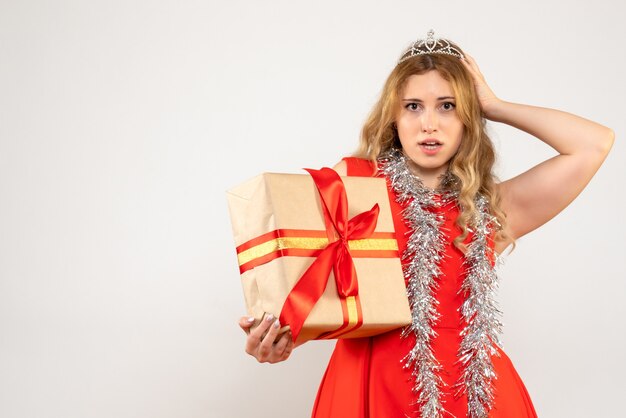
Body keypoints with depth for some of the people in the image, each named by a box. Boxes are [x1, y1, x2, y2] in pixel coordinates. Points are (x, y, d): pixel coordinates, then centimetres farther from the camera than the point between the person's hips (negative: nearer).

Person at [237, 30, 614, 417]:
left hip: (474, 386, 2)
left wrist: (493, 107, 4)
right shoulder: (351, 181, 3)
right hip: (375, 382, -1)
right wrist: (278, 337, -18)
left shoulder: (492, 208, 6)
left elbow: (595, 143, 1)